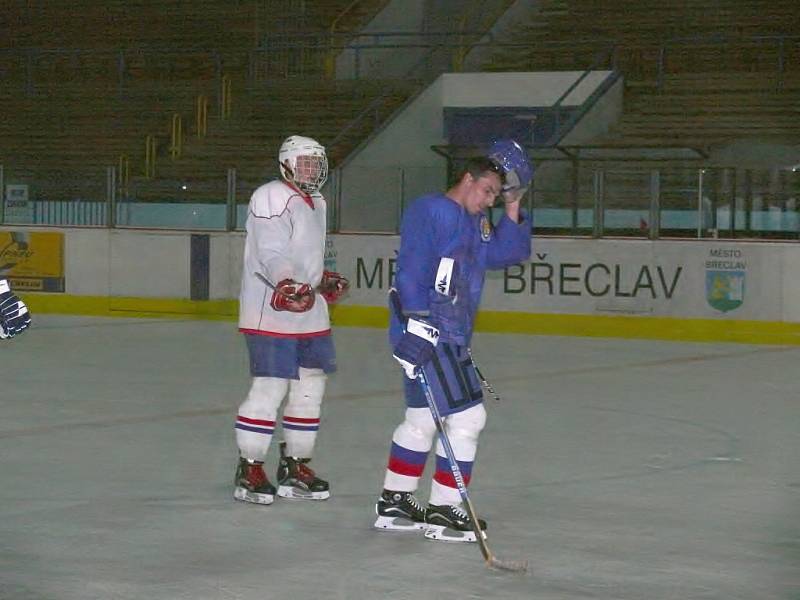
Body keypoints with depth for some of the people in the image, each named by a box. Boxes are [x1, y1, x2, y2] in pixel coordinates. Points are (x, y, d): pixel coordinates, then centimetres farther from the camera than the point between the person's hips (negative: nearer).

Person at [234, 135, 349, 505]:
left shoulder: (316, 203, 20)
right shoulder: (272, 198, -12)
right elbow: (270, 253, -24)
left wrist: (325, 280, 24)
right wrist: (287, 285, -38)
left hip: (310, 314, 10)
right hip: (270, 314, -10)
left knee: (310, 387, 11)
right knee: (269, 388, -11)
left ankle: (294, 467, 21)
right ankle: (249, 470, -2)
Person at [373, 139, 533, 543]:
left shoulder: (475, 224, 18)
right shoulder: (429, 212, -12)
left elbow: (509, 253, 15)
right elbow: (412, 271, -20)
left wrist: (512, 208, 5)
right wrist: (416, 325, -27)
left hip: (452, 338, 11)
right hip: (425, 334, -11)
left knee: (423, 418, 18)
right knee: (467, 416, -10)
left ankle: (394, 503, 28)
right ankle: (442, 512, -4)